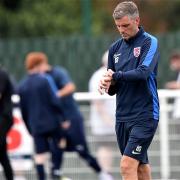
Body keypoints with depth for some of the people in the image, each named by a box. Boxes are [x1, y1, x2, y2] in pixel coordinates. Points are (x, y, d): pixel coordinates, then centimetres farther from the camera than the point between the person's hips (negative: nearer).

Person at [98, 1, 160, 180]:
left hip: (144, 116, -6)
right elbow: (113, 89, 13)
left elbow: (143, 72, -22)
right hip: (123, 116, 6)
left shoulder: (149, 42, -5)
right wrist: (107, 84, -9)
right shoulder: (115, 48, 12)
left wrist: (116, 76, -28)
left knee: (127, 165, -16)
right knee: (140, 165, 13)